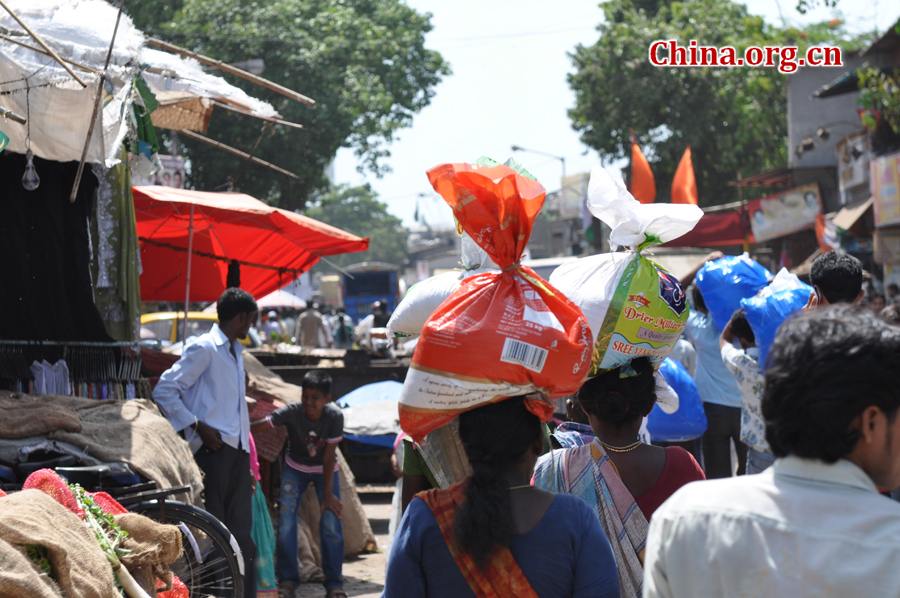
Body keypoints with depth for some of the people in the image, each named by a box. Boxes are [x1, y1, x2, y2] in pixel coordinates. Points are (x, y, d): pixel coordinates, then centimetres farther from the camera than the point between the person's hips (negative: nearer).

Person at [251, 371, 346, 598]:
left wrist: (327, 494, -17)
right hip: (295, 468, 1)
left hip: (325, 470, -1)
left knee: (331, 525, -10)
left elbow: (329, 457, -20)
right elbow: (257, 426, -33)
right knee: (286, 522, -11)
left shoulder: (335, 417, -26)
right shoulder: (291, 412, -26)